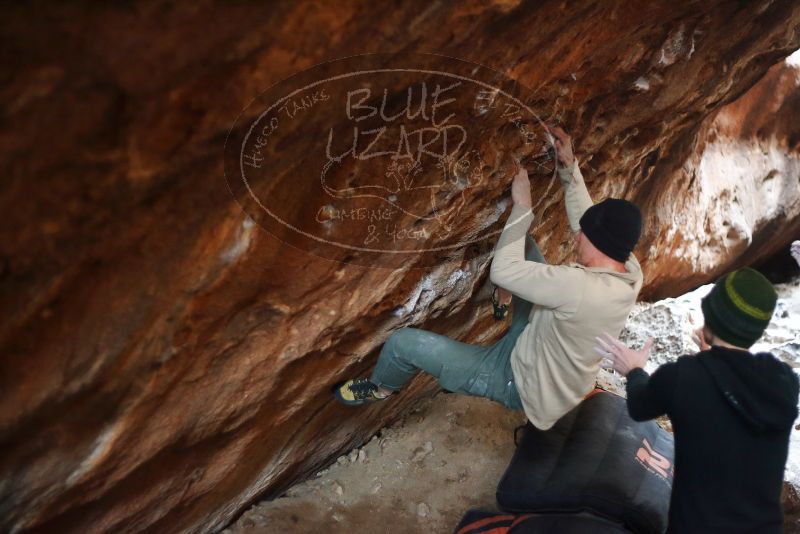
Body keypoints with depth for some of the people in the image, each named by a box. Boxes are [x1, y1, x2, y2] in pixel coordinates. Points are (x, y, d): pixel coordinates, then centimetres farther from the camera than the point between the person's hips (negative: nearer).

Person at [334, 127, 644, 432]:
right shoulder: (630, 273, -15)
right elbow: (590, 221, 2)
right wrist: (569, 167, 1)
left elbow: (503, 271, -31)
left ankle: (380, 388, 30)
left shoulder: (579, 287, -40)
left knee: (403, 342, -5)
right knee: (522, 245, 2)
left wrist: (522, 206, -23)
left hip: (519, 383, -7)